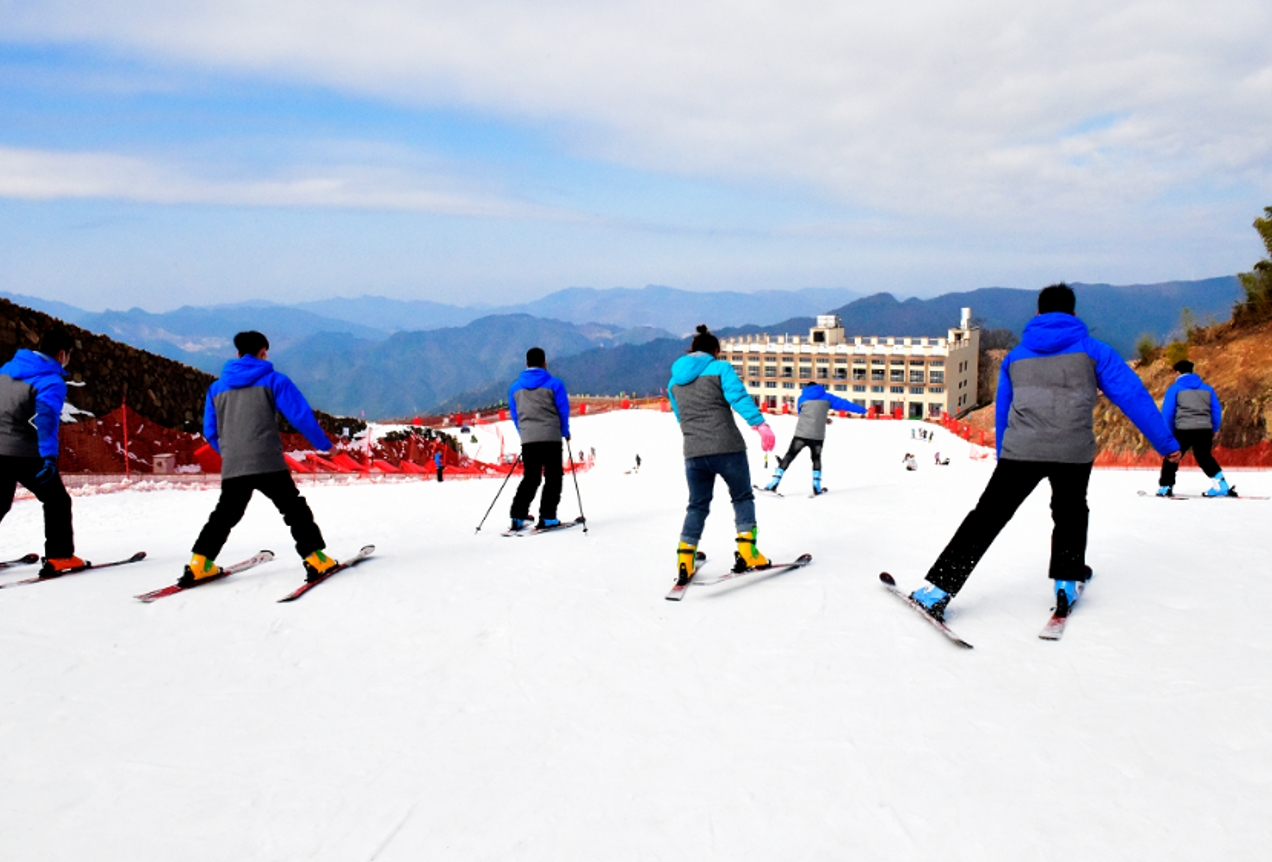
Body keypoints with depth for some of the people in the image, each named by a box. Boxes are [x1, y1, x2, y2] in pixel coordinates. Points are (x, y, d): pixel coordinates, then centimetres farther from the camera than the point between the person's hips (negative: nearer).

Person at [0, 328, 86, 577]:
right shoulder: (52, 381, -13)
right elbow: (47, 418, -26)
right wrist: (49, 457, -33)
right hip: (25, 453, -7)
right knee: (57, 501, 8)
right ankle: (59, 557, 5)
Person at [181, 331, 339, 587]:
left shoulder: (217, 387, 16)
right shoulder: (274, 380, 2)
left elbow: (210, 432, 20)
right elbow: (300, 415, -3)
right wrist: (323, 443, 10)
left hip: (232, 467, 4)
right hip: (269, 463, -4)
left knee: (224, 515, 20)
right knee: (295, 510, 4)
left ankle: (199, 563, 14)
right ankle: (316, 560, -3)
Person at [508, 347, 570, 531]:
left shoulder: (515, 387, 9)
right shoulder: (554, 384, -2)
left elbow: (514, 415, 14)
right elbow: (563, 411, -1)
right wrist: (565, 433, 14)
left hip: (527, 440, 4)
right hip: (551, 438, -4)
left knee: (530, 477, 12)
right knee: (553, 477, 5)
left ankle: (518, 517, 3)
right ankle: (547, 517, -2)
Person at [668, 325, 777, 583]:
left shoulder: (674, 380, 17)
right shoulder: (720, 368, 0)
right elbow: (739, 397, -15)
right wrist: (760, 424, -23)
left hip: (693, 453, 4)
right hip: (727, 448, -4)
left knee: (697, 506, 14)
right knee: (742, 498, 13)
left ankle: (684, 562, 5)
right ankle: (747, 554, 5)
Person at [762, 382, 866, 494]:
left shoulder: (802, 398, 14)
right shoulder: (826, 397, 11)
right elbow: (844, 404, 14)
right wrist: (861, 409, 25)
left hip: (801, 434, 0)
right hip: (818, 436, 0)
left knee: (789, 456, 4)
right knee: (816, 459, 21)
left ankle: (775, 482, -4)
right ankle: (816, 486, 13)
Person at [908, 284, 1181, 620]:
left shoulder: (1015, 357, 19)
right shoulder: (1092, 350, 11)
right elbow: (1133, 395, 6)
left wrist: (1004, 456, 35)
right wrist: (1165, 443, 9)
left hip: (1020, 451, 1)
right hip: (1074, 452, -1)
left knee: (987, 518, 3)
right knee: (1070, 515, 27)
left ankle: (938, 590, -4)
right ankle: (1067, 582, 24)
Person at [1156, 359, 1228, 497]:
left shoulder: (1175, 388, 4)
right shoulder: (1207, 388, 16)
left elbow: (1167, 412, -2)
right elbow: (1217, 410, 14)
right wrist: (1215, 429, 22)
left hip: (1183, 430, -4)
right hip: (1205, 429, 4)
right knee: (1205, 457, 19)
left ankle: (1165, 487, 7)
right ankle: (1221, 484, 8)